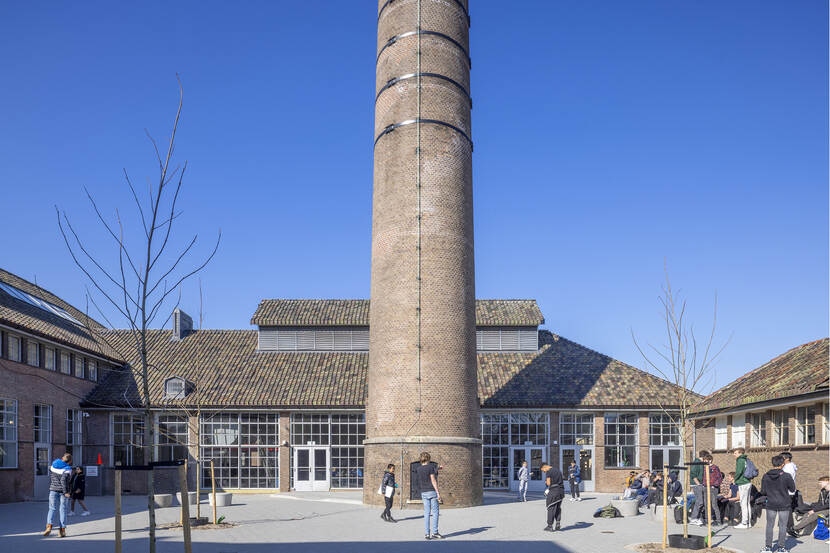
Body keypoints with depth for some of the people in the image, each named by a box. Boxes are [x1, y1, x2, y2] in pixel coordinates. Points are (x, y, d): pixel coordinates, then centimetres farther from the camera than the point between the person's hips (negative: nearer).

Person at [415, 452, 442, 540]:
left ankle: (427, 533, 5)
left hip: (423, 493, 5)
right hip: (432, 491, -5)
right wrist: (438, 492, -11)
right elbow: (433, 480, -13)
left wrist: (436, 469, 32)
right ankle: (434, 532, -2)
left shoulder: (418, 469, 7)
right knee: (435, 512, 1)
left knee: (427, 513, 7)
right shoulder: (431, 467, -9)